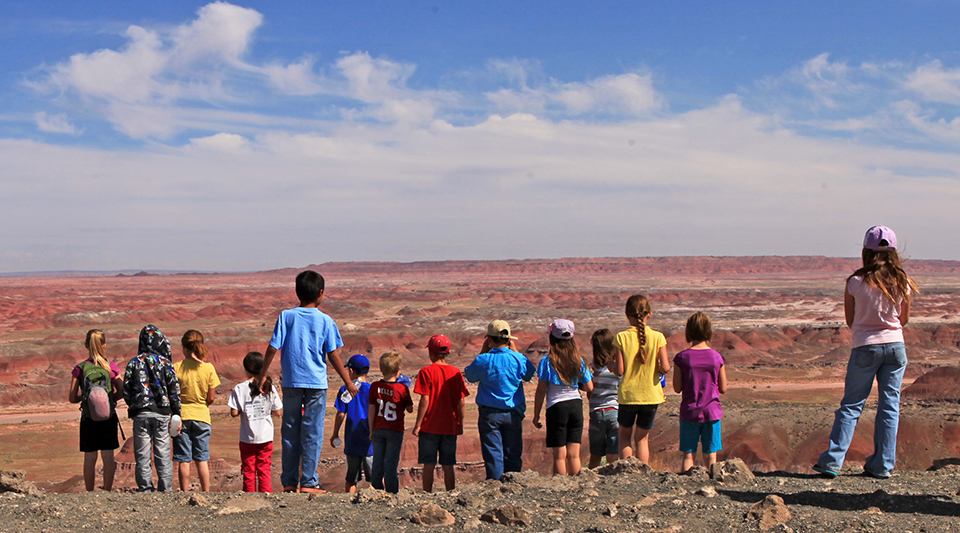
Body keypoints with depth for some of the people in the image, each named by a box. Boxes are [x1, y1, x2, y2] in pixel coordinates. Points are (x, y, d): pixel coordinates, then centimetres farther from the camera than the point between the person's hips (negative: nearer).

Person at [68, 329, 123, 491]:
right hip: (109, 417, 0)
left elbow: (72, 398, -3)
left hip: (88, 418, 0)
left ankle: (90, 492, 12)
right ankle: (107, 491, 7)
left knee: (89, 458, 7)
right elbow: (122, 391, -2)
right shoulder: (111, 367, -4)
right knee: (108, 456, 6)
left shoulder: (80, 369, -5)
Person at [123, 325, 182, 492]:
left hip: (140, 414, 0)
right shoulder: (165, 363, 0)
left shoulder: (134, 363, 1)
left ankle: (145, 490, 5)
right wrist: (177, 415, 5)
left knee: (142, 456, 5)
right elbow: (174, 390, 0)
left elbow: (126, 390, 2)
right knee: (163, 455, 6)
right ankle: (165, 490, 6)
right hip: (162, 413, 0)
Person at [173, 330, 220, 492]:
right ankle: (206, 492, 10)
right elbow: (211, 398, -3)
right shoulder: (208, 368, -6)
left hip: (181, 416, -1)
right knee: (202, 458, 9)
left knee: (183, 460, 6)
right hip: (201, 416, 1)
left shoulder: (176, 368, -9)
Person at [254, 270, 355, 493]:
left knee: (290, 432, 9)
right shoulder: (325, 321, -2)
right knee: (312, 433, 2)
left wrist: (262, 376, 10)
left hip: (291, 382, 2)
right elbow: (333, 356, -1)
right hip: (316, 383, -2)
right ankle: (308, 482, 1)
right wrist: (348, 383, 7)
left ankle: (289, 482, 12)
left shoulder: (286, 316, 2)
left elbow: (272, 349, -1)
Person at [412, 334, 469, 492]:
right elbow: (461, 401, 2)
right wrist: (461, 424, 11)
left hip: (430, 426, -3)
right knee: (448, 466, 9)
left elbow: (425, 400, -12)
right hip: (450, 426, 3)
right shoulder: (456, 372, 2)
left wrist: (418, 424, -7)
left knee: (428, 465, 4)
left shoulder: (426, 371, -7)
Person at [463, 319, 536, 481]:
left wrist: (483, 351, 8)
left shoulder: (483, 360, -10)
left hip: (489, 414, -2)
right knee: (513, 454, 10)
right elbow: (529, 374, 15)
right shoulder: (518, 358, -6)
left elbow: (470, 375, 9)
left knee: (493, 455, 2)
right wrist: (515, 351, 13)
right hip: (513, 413, 2)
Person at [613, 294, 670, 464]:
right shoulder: (657, 337, -8)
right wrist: (654, 366, 9)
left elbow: (619, 370, -12)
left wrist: (611, 366, 9)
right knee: (642, 438, 16)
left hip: (628, 395, -1)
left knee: (625, 435, 20)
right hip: (651, 395, 1)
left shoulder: (621, 337, -10)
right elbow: (665, 367, -12)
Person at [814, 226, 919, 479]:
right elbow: (904, 319, 10)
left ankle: (832, 460, 0)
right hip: (895, 346, 2)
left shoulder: (855, 282, -8)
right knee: (889, 406, 7)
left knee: (851, 405, 5)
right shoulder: (902, 282, -2)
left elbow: (850, 320, 2)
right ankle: (882, 465, 9)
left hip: (865, 347, -2)